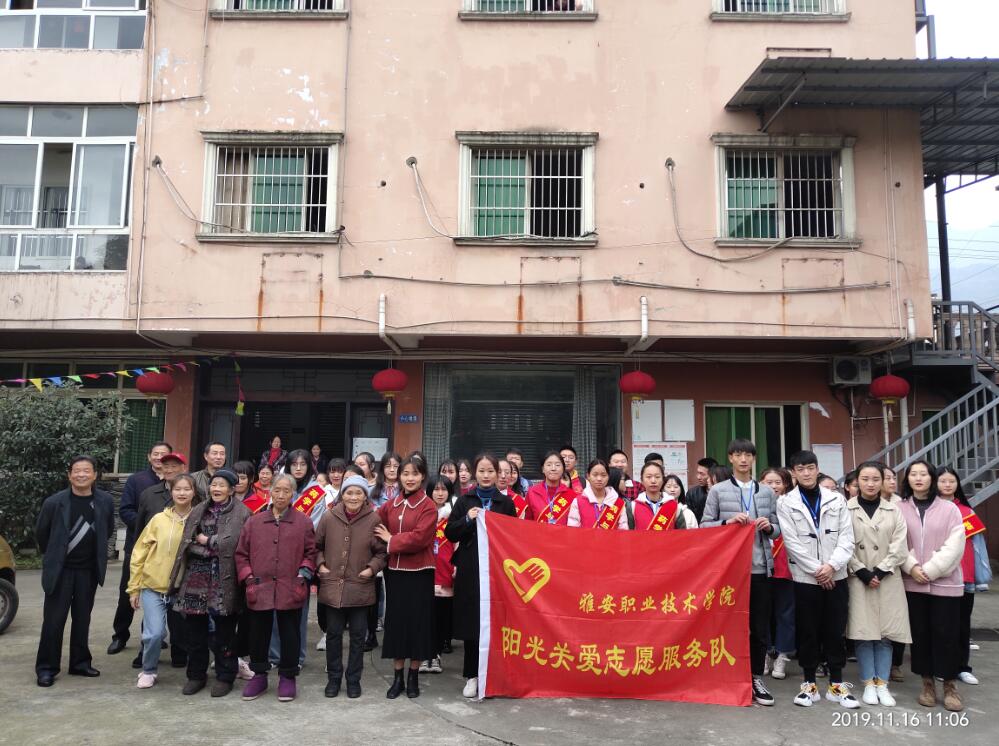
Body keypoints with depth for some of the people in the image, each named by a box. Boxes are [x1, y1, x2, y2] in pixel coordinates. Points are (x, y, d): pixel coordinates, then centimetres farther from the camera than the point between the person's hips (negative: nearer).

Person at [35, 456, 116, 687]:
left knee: (82, 619, 11)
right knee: (53, 620, 1)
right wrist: (53, 556, 13)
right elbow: (41, 533, 4)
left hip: (89, 570, 2)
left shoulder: (105, 501, -4)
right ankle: (46, 668, 12)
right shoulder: (54, 502, -10)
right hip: (60, 570, -2)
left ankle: (80, 663, 22)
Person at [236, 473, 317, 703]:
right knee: (258, 634, 12)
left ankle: (287, 677, 22)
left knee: (290, 635, 7)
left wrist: (304, 571, -6)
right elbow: (241, 553, 10)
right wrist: (248, 577, 0)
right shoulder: (254, 522, 7)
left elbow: (310, 552, 8)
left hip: (291, 591, -1)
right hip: (259, 590, 2)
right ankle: (259, 675, 29)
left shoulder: (304, 522, 3)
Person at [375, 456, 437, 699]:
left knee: (417, 622, 4)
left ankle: (413, 677, 20)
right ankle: (398, 677, 21)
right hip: (394, 571, 4)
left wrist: (391, 539, -10)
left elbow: (420, 537, -18)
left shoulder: (428, 506, -8)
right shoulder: (391, 505, 7)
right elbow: (375, 527, 14)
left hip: (419, 573, -4)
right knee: (395, 622, 9)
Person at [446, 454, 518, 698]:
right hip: (469, 570, 1)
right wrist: (467, 519, -12)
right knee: (471, 622, 3)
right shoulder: (465, 501, 7)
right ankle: (472, 676, 15)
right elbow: (450, 533, 2)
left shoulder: (506, 502, 6)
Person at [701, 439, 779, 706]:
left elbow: (778, 530, 14)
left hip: (760, 567, 3)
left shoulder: (767, 492, 11)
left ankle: (756, 677, 19)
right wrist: (728, 521, -17)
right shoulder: (717, 491, 2)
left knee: (761, 626, 6)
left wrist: (769, 526, -8)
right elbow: (704, 526, -1)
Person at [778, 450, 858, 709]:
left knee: (835, 632, 7)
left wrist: (832, 565, -13)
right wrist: (816, 570, -12)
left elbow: (846, 537, 0)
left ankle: (836, 685, 18)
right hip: (805, 578, -2)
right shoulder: (786, 503, -1)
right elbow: (792, 542, -7)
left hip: (836, 577, 2)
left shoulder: (837, 499, 5)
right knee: (807, 633, 5)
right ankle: (809, 684, 16)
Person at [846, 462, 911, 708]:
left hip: (888, 579, 2)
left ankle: (882, 683, 11)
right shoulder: (847, 509, 0)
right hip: (858, 579, -2)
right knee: (864, 632, -1)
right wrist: (862, 572, -12)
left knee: (886, 632, 3)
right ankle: (869, 683, 8)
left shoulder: (894, 511, 8)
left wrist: (880, 572, -10)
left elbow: (899, 547, 1)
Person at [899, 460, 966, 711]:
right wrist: (911, 567, -14)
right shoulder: (899, 509, 3)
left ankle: (950, 685, 15)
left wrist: (930, 570, -12)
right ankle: (927, 683, 19)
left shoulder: (949, 509, 1)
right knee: (920, 633, 7)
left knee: (946, 634, 1)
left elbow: (954, 546, -6)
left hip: (945, 582, -1)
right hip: (913, 583, 1)